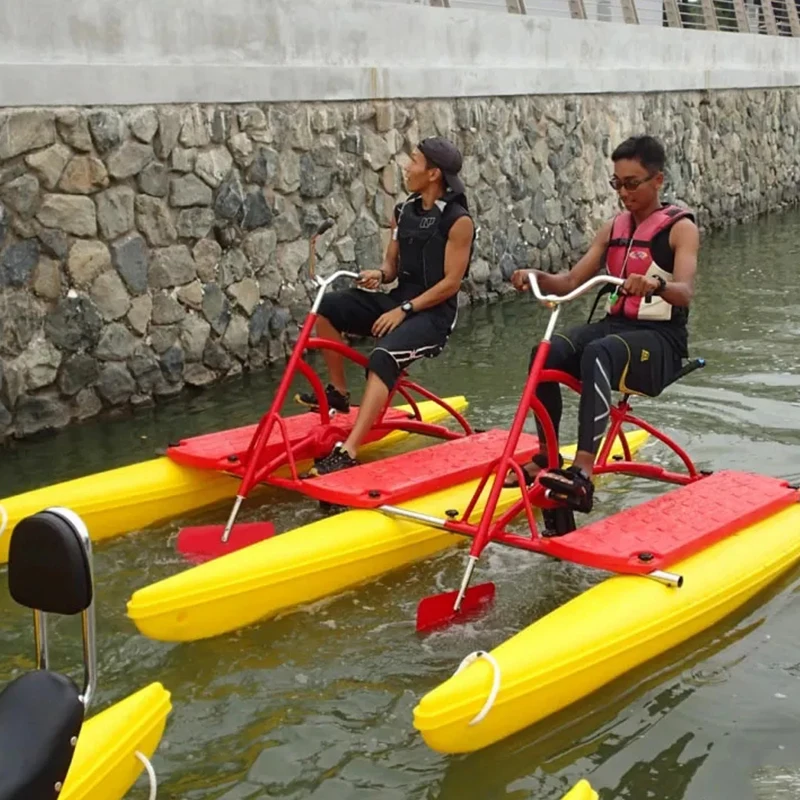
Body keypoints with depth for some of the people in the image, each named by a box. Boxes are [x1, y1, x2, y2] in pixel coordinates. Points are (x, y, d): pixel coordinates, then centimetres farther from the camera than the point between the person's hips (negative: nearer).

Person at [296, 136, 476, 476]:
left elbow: (451, 283, -14)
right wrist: (379, 274, -10)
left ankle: (348, 452, -40)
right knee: (327, 307, -12)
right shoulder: (404, 211, 10)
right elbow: (392, 264, 15)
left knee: (382, 357, -34)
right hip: (399, 300, 7)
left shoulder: (458, 220, -10)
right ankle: (338, 392, 2)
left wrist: (403, 310, -19)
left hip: (433, 313, -7)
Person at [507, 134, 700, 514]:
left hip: (659, 340, -5)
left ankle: (583, 472, -49)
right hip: (614, 325, 5)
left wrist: (655, 285, -43)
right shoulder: (613, 228, 14)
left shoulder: (680, 227, -4)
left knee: (597, 353, -39)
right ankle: (548, 457, -12)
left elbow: (685, 291, -20)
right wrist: (537, 277, -13)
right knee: (545, 354, -25)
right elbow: (571, 281, 8)